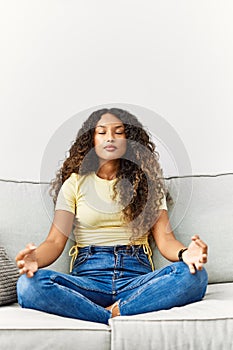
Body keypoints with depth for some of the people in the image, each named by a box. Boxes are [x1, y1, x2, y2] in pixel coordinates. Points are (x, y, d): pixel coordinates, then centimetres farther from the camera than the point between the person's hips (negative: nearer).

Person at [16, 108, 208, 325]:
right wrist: (35, 258, -23)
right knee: (28, 284, -30)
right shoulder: (75, 183, 12)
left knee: (194, 275, -29)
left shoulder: (146, 182, 15)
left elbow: (164, 238, 5)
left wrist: (185, 254, -20)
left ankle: (113, 313, -24)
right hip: (88, 277, 0)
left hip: (137, 278, 1)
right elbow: (56, 241, 2)